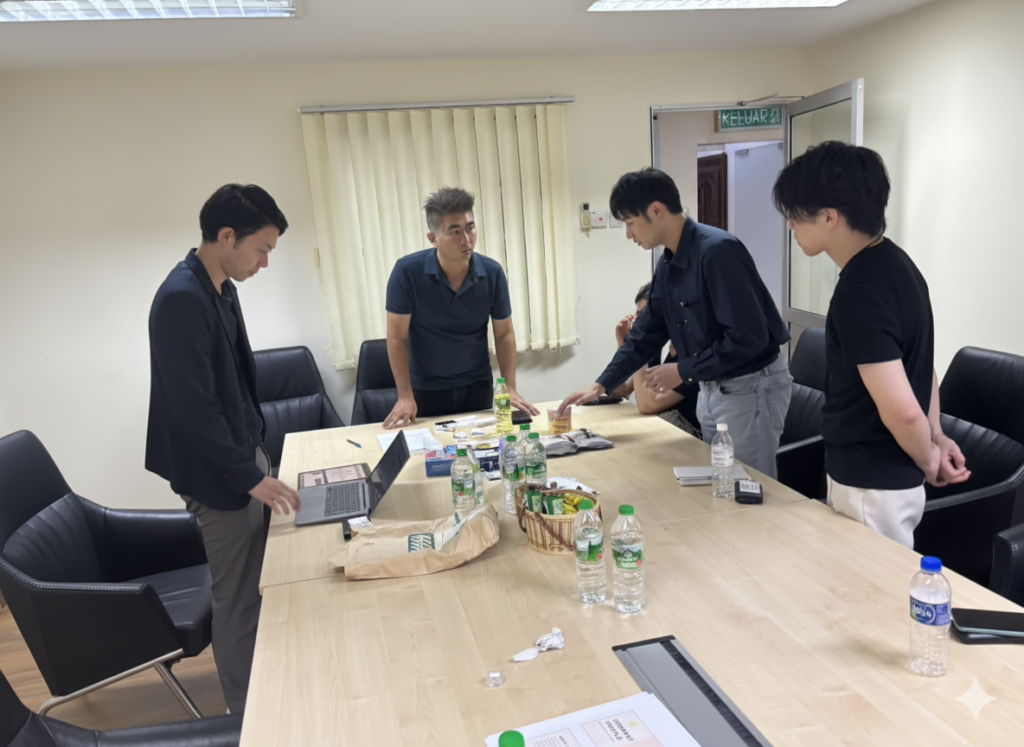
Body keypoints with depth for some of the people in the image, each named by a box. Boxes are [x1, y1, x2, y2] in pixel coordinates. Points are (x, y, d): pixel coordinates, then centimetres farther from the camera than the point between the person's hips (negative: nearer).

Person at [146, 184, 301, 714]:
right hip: (218, 474, -9)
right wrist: (250, 476, -20)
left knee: (262, 583, 19)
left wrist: (256, 453, 16)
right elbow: (194, 407, -26)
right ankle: (247, 712, 22)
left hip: (244, 454, 9)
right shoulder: (182, 298, -23)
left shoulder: (221, 288, 6)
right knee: (238, 599, 4)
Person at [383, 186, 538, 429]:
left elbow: (504, 334, -1)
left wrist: (510, 389, -8)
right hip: (425, 390, -2)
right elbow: (397, 337, -12)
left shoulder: (493, 273, -10)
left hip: (478, 386, 2)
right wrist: (405, 397, -15)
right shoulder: (407, 271, -18)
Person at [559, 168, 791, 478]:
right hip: (711, 389, 9)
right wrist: (601, 385, 10)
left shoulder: (718, 251, -23)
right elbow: (647, 332, 13)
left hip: (750, 388, -9)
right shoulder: (668, 264, 5)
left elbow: (749, 336, -26)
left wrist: (684, 371, -18)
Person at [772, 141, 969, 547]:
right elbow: (918, 364, 14)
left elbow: (901, 409, -27)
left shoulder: (859, 292, -26)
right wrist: (936, 436, 11)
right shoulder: (893, 262, 5)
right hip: (881, 476, 9)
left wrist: (928, 462, -9)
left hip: (871, 484, -9)